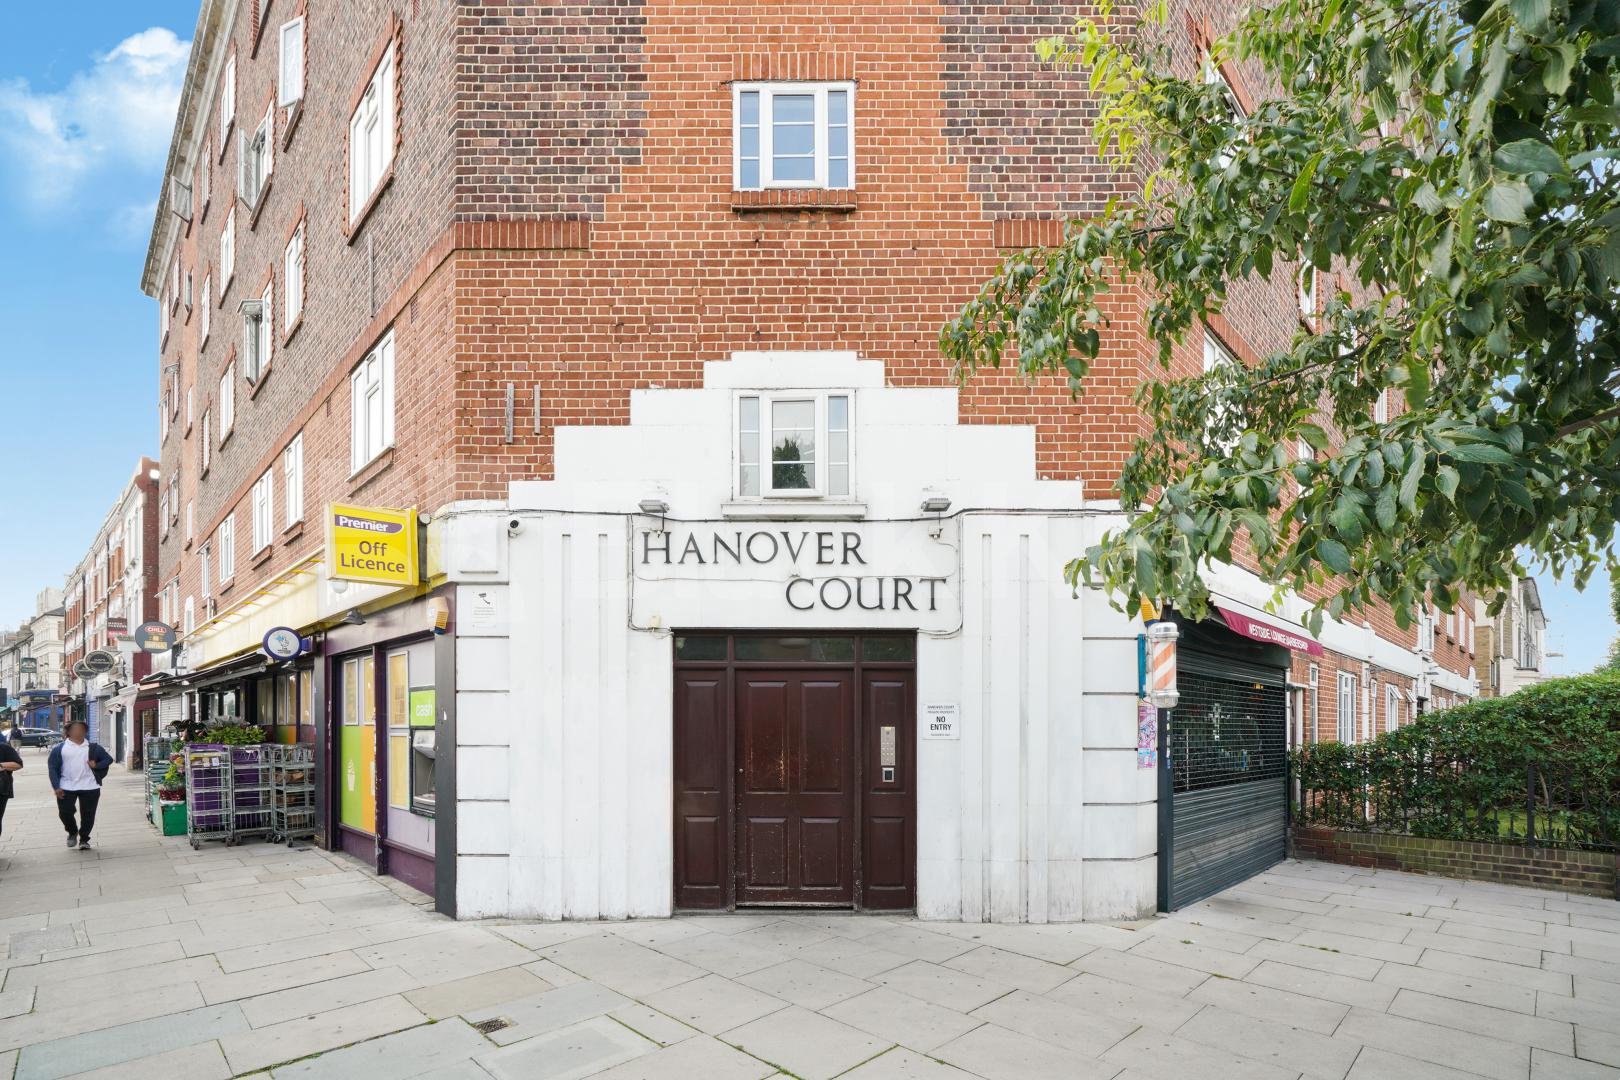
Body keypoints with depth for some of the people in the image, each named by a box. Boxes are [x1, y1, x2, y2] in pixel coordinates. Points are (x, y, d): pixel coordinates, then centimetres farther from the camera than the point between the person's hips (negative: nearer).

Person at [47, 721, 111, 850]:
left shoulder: (94, 748, 10)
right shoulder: (59, 748, 5)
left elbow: (108, 759, 15)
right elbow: (52, 767, 1)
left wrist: (97, 765, -6)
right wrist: (56, 787, -7)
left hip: (89, 787, 0)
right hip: (66, 787, 0)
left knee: (88, 815, 3)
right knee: (65, 813, 2)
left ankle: (84, 839, 19)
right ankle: (72, 832, 31)